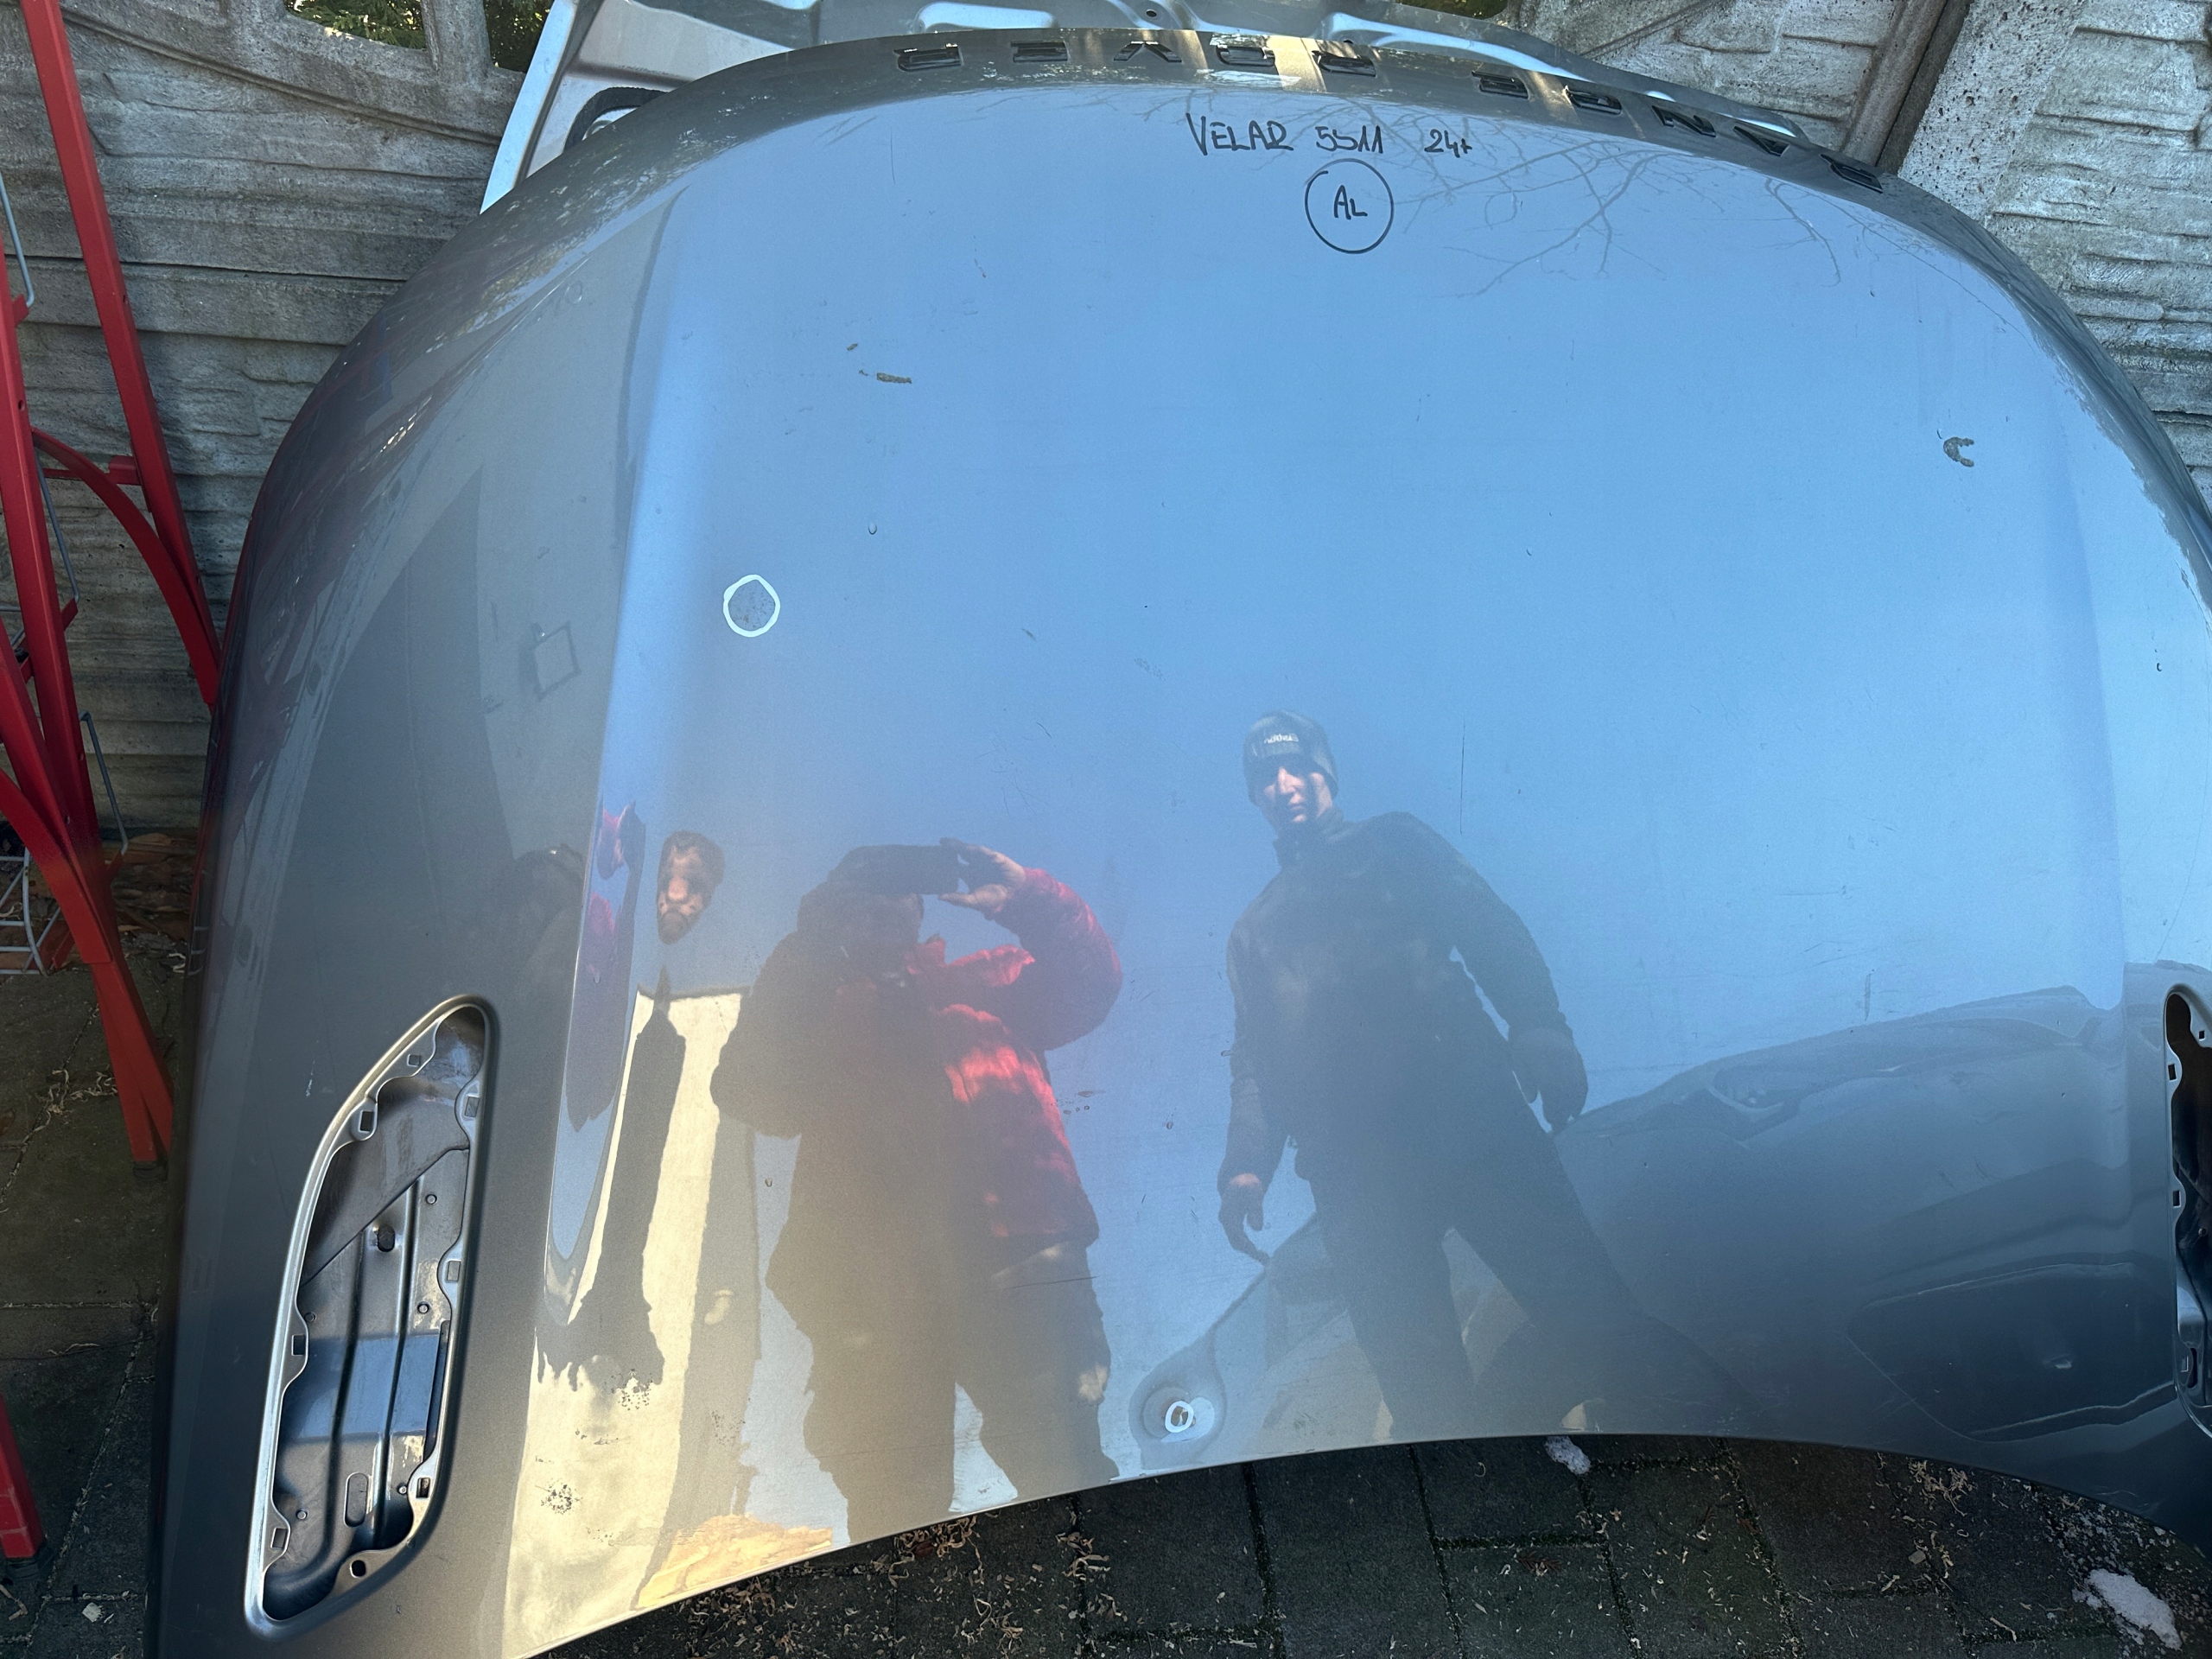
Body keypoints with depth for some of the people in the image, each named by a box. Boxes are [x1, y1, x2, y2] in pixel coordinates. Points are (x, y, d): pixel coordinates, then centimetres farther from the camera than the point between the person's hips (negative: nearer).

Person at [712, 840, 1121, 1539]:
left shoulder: (985, 983, 29)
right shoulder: (812, 1010, 27)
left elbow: (1087, 986, 16)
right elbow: (751, 1093, 8)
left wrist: (1026, 900, 2)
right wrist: (810, 943, 3)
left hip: (1013, 1243, 0)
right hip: (867, 1275, 1)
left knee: (1059, 1465, -16)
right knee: (890, 1499, -4)